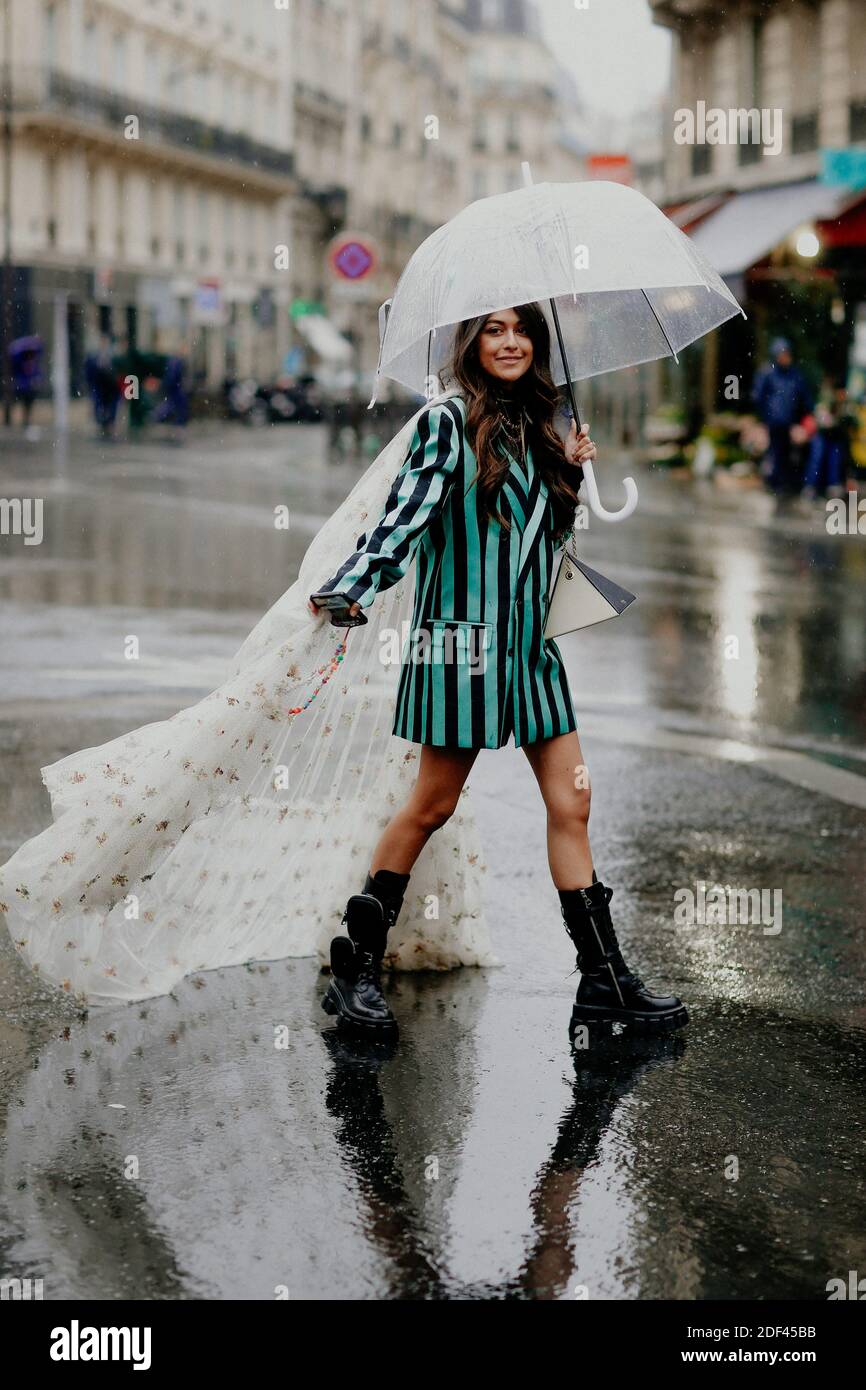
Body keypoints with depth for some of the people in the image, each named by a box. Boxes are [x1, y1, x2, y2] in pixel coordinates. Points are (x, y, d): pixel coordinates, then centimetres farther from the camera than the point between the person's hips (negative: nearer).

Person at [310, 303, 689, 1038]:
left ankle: (606, 982, 9)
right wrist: (348, 591, -32)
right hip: (464, 633, -7)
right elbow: (405, 515, -18)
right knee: (433, 807, -1)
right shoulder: (448, 422, -7)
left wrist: (570, 468, 8)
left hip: (531, 639, 7)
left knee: (572, 802, 4)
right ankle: (356, 964, 13)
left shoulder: (533, 426, 14)